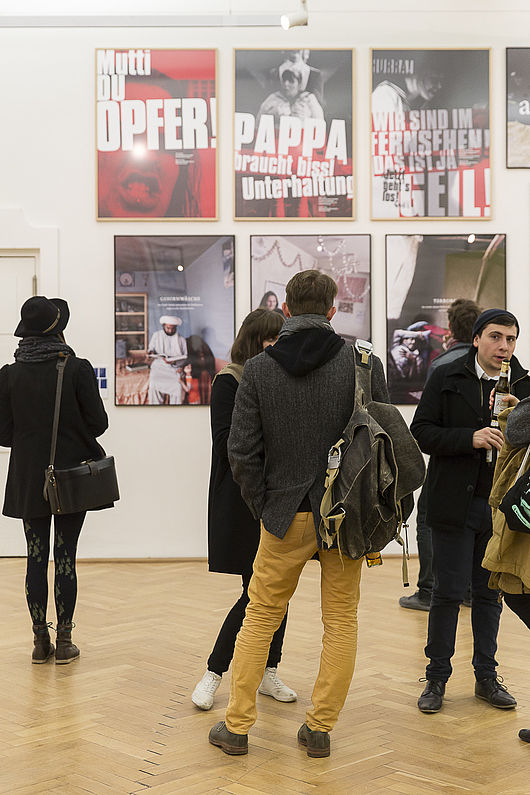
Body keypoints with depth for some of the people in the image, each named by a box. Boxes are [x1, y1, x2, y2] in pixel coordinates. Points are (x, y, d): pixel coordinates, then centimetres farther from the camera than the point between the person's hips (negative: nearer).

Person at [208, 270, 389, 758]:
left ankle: (237, 725, 18)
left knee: (260, 617, 12)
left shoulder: (259, 370, -5)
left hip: (287, 516, 0)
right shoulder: (363, 363, -6)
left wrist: (264, 508, 7)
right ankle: (320, 727, 17)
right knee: (341, 619, 12)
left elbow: (241, 452, -5)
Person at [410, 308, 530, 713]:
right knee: (449, 592, 1)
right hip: (456, 502, -2)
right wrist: (471, 438, -18)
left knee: (488, 593, 11)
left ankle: (487, 676, 22)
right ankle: (437, 678, 13)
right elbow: (422, 432, -6)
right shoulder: (446, 378, 0)